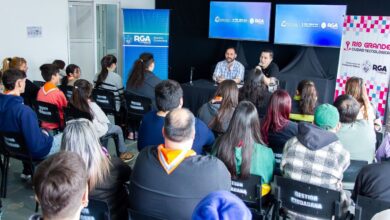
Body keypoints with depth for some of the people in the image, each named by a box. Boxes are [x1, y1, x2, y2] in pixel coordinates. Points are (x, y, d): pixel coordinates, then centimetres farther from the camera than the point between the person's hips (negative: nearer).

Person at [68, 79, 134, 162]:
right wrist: (108, 122, 6)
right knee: (118, 129, 17)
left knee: (107, 125, 31)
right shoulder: (91, 105, -30)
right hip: (95, 131, -6)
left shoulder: (72, 103, -14)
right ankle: (123, 153, 29)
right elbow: (102, 118, -17)